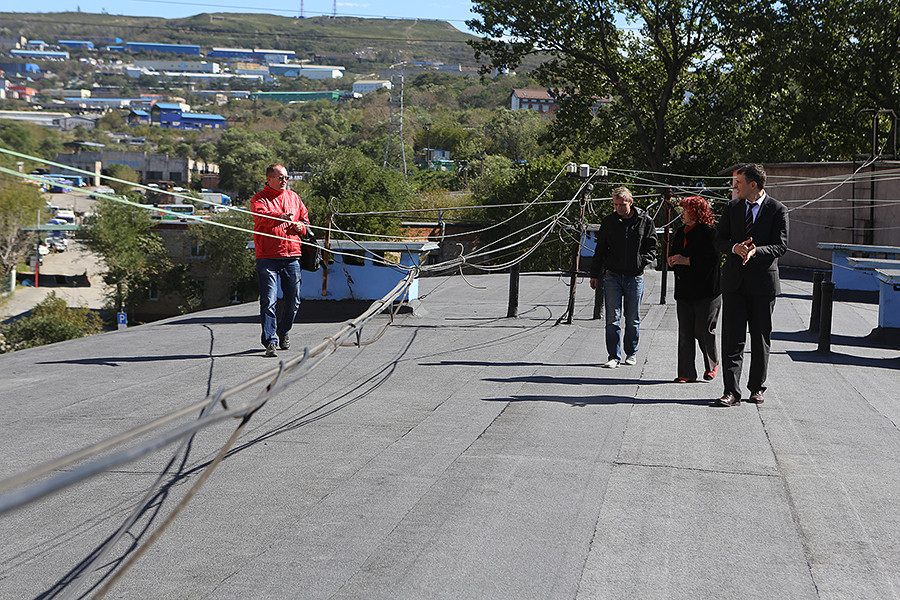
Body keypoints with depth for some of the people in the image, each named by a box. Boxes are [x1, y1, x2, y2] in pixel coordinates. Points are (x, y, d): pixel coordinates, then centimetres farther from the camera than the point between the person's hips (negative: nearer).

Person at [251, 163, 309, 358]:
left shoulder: (293, 197, 17)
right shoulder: (259, 198, 0)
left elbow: (305, 218, 25)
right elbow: (261, 215, -21)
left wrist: (301, 226, 0)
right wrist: (282, 217, -40)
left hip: (292, 256, 5)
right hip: (268, 258, -5)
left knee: (293, 300, 9)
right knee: (269, 300, -11)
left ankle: (284, 331, 31)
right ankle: (270, 341, -10)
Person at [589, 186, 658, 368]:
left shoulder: (645, 221, 0)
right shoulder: (608, 222, 5)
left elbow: (652, 249, 5)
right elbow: (600, 249, 11)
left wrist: (640, 261, -13)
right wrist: (594, 274, 9)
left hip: (635, 277, -1)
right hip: (613, 276, 1)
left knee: (632, 319, 8)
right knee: (613, 318, -4)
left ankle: (631, 353, 24)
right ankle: (614, 356, -2)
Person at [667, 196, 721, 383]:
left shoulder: (709, 233, -9)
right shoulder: (680, 234, 16)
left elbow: (713, 259, -18)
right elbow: (673, 257, 25)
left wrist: (687, 261, -18)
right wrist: (673, 260, 2)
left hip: (706, 291, -7)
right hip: (684, 291, 7)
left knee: (703, 331, -1)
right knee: (685, 333, 3)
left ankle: (712, 365, 23)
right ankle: (686, 373, 7)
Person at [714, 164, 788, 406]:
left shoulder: (777, 210, -4)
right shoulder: (733, 207, 8)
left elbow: (781, 246, -7)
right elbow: (719, 239, 7)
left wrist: (756, 251, -23)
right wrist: (735, 248, -14)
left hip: (763, 281, -2)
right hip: (734, 280, 3)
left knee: (761, 338, 7)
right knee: (732, 337, -3)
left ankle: (757, 388, 20)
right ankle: (731, 391, -3)